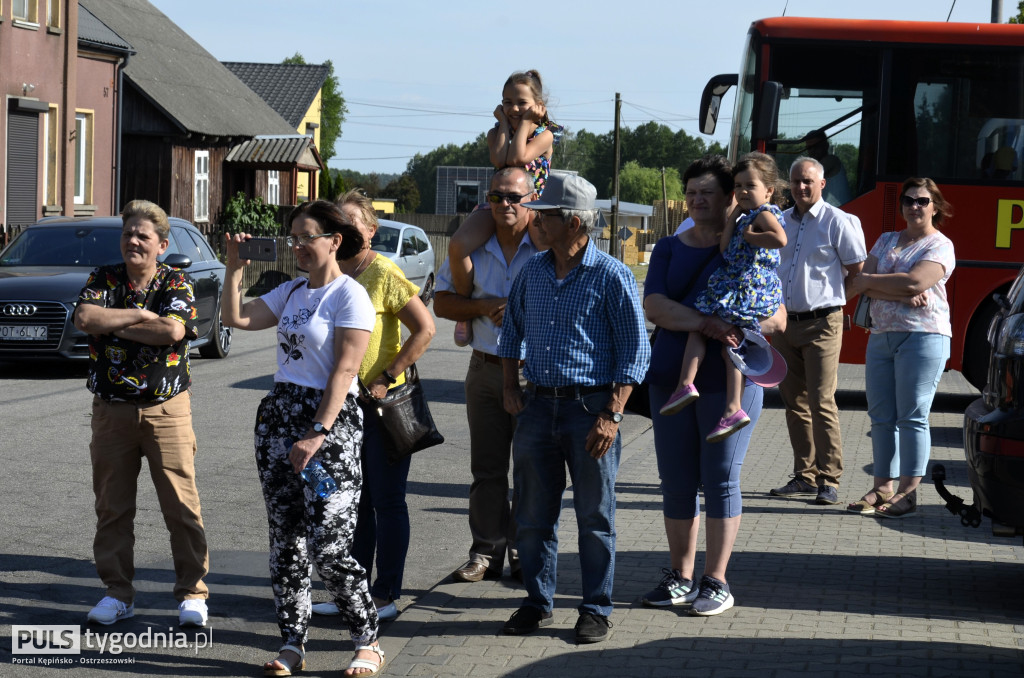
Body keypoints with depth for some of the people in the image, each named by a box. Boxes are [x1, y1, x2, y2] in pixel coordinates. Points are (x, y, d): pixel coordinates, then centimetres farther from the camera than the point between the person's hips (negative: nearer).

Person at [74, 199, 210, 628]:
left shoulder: (176, 283, 0)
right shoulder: (104, 280, 6)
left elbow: (173, 330, -19)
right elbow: (84, 317, -14)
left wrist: (111, 323, -11)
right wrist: (138, 315, -13)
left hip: (167, 409, -2)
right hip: (111, 410, 3)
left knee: (182, 505, -4)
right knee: (112, 505, 7)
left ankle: (192, 593, 5)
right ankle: (117, 593, 17)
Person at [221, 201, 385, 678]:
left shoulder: (350, 295, -9)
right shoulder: (292, 292, 13)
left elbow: (344, 371, -15)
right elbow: (234, 318, 10)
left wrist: (317, 435, -21)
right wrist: (235, 267, 1)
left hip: (329, 421, -8)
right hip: (278, 416, 8)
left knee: (327, 547, -10)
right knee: (284, 539, 7)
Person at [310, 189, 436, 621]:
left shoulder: (384, 274, -12)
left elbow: (425, 330, -16)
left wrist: (388, 379, -18)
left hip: (383, 404, -7)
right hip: (342, 403, 7)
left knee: (386, 501, 1)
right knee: (352, 499, 13)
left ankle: (386, 595, 7)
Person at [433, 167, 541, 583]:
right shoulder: (473, 247, 7)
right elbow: (442, 302, 10)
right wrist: (484, 306, -7)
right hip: (486, 371, 4)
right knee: (487, 469, 8)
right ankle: (486, 551, 15)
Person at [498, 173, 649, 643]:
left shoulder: (611, 277, -8)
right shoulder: (532, 272, 9)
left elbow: (635, 350, -8)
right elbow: (512, 330, 23)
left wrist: (611, 415, -13)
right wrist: (510, 387, 11)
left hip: (590, 408, -5)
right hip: (538, 405, 5)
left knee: (595, 517, 2)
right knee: (533, 514, 9)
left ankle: (596, 610, 12)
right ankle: (537, 602, 21)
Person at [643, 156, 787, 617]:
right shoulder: (669, 249, 11)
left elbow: (778, 318, 1)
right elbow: (654, 306, -6)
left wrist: (741, 327, -20)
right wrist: (705, 323, -22)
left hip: (730, 379, -3)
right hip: (671, 377, 3)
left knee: (721, 478, -2)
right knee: (676, 481, 6)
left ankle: (716, 581, 5)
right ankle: (681, 577, 16)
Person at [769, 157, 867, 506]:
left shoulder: (837, 221, -5)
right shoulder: (780, 221, 12)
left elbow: (857, 271, -1)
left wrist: (828, 292, 7)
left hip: (821, 323, -6)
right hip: (784, 323, 6)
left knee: (822, 403, -10)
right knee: (795, 403, 9)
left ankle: (829, 480, -6)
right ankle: (805, 476, 16)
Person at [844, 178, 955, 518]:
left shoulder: (940, 245, -1)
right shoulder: (886, 241, 17)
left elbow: (914, 282, -17)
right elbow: (863, 284, 4)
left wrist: (867, 281, -5)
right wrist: (903, 296, -13)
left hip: (923, 335, -6)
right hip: (882, 335, 6)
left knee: (912, 416, -8)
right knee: (881, 415, 4)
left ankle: (908, 491, -7)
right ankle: (883, 487, 8)